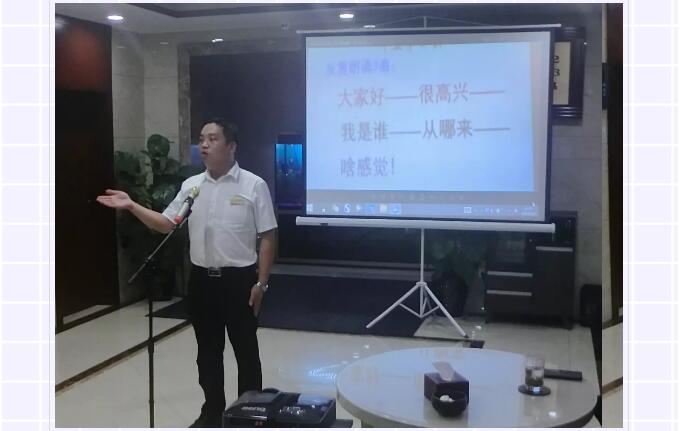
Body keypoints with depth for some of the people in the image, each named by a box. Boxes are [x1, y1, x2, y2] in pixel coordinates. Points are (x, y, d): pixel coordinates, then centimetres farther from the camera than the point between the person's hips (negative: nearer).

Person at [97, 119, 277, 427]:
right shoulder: (191, 185, 6)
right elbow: (166, 224, 9)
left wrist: (261, 283, -11)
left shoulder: (253, 185, -8)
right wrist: (132, 206, -6)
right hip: (201, 279, 5)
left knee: (245, 350, 8)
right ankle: (213, 411, 31)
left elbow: (267, 237, -7)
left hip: (238, 279, -4)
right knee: (208, 351, 15)